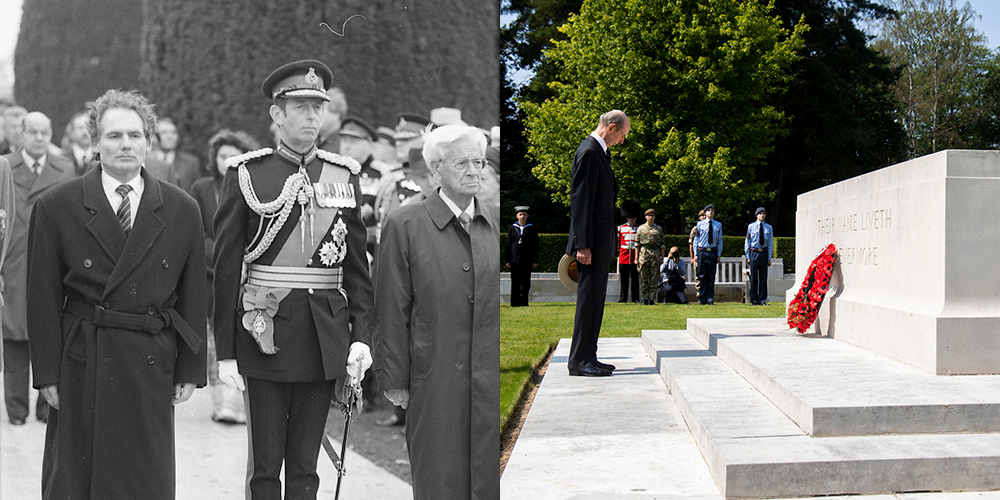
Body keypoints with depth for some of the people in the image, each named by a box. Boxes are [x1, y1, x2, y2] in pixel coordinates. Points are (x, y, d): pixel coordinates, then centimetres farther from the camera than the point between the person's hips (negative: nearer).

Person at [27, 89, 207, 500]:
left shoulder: (181, 210, 4)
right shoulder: (55, 207, 0)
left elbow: (192, 296, 6)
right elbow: (43, 298, -1)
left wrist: (191, 369, 3)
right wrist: (47, 373, -4)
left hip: (152, 367, 1)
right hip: (82, 369, -1)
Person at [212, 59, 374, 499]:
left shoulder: (344, 176, 8)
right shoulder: (246, 174, -1)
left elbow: (356, 264, 10)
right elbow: (225, 268, -2)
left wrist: (361, 335, 1)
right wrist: (225, 351, -5)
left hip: (324, 343, 3)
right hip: (265, 337, -2)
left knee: (305, 465, 11)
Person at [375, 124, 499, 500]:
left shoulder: (498, 222, 8)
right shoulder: (404, 226, -3)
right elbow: (392, 310, -2)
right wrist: (394, 380, -3)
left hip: (494, 379, 3)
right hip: (435, 381, -3)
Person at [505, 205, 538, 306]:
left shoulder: (531, 229, 8)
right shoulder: (512, 229, 8)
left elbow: (535, 246, 7)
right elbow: (508, 245, 9)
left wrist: (535, 261, 2)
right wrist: (508, 260, 3)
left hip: (527, 260, 0)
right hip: (515, 260, 0)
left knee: (526, 282, -1)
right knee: (515, 283, 1)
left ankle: (524, 301, 5)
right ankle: (515, 302, 5)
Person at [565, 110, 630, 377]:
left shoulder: (598, 152, 18)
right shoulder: (589, 152, -13)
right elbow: (580, 200, -18)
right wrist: (583, 244, -22)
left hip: (600, 242, 10)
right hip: (592, 242, -10)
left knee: (595, 299, 11)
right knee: (589, 299, -8)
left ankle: (588, 357, 17)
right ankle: (579, 360, -3)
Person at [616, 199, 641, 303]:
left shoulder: (639, 228, 8)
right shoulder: (620, 228, 10)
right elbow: (618, 243, 14)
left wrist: (638, 257, 1)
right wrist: (616, 251, 7)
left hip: (635, 256, -1)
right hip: (623, 255, 1)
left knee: (635, 278, 1)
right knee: (623, 278, 3)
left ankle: (636, 298, 6)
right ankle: (623, 298, 8)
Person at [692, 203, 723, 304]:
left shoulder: (718, 225, 8)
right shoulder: (700, 224, 4)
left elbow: (720, 241, 11)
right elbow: (696, 239, 6)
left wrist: (718, 255, 5)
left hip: (713, 252, 1)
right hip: (702, 252, -1)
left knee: (711, 277, 3)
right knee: (702, 276, 1)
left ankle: (710, 299, 8)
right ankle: (702, 299, 7)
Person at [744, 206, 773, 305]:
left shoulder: (769, 227, 7)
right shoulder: (751, 226, 3)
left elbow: (770, 243, 9)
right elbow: (747, 242, 6)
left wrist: (769, 258, 5)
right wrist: (747, 256, 1)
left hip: (764, 253, 1)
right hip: (754, 252, -1)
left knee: (763, 277, 3)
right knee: (754, 277, 0)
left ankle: (762, 300, 9)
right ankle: (754, 300, 8)